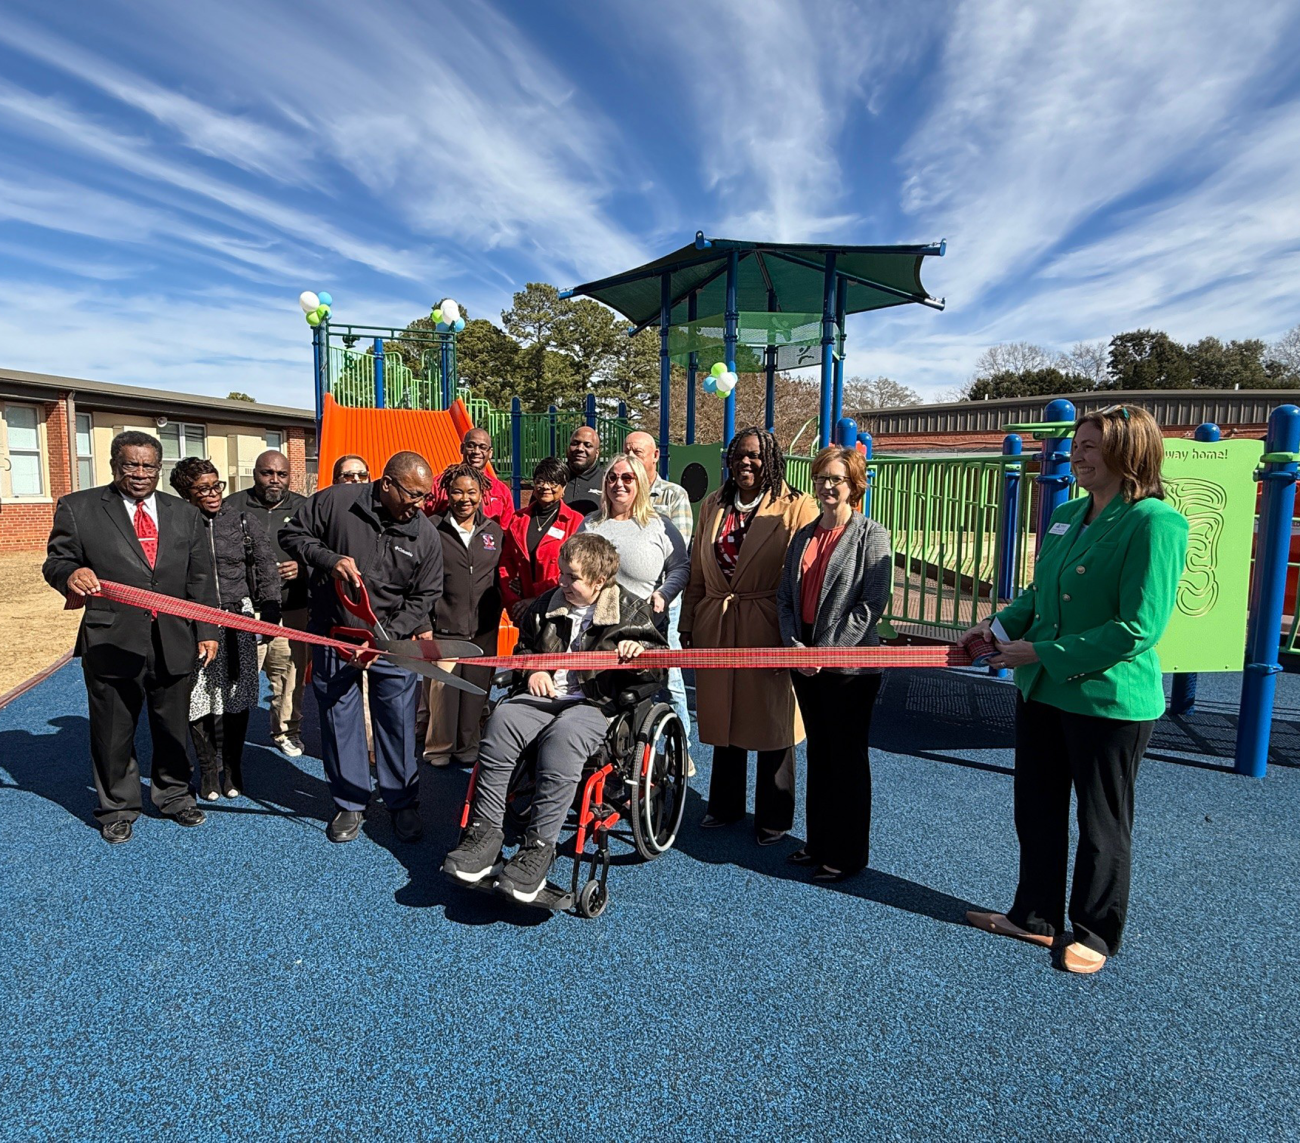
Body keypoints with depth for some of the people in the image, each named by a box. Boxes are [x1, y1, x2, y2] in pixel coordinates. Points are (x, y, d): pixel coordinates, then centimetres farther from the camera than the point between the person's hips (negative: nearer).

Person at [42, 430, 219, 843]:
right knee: (113, 734, 11)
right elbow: (56, 561, 2)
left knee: (174, 730, 15)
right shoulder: (78, 508, 1)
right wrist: (70, 574, -23)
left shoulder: (185, 514, 9)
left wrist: (207, 632, 4)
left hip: (174, 645, 2)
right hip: (112, 644, -2)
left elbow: (200, 579, 9)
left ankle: (174, 797, 35)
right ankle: (117, 809, 31)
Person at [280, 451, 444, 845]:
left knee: (399, 721, 3)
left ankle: (404, 803, 22)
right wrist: (329, 559, -19)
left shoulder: (426, 536, -7)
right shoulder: (335, 501, -10)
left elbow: (422, 597, -3)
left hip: (391, 638, 0)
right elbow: (293, 534, 0)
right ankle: (350, 804, 26)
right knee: (339, 719, 9)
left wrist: (385, 637, -15)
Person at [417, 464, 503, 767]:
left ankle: (467, 747, 23)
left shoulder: (494, 531, 11)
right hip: (443, 626, -3)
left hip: (483, 628, 4)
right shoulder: (431, 528, -1)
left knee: (477, 688, 7)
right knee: (441, 688, -3)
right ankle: (438, 747, 17)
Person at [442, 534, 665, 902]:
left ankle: (539, 848, -32)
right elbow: (523, 647, 32)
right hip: (542, 695, 5)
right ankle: (485, 832, -22)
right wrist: (533, 669, 9)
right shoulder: (546, 606, 17)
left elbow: (660, 669, 8)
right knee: (502, 719, -28)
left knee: (564, 734, -38)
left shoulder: (631, 612, 5)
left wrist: (638, 653, -15)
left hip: (594, 705, -4)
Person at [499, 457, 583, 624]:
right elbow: (506, 567, 7)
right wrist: (513, 604, -5)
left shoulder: (576, 522, -2)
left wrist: (538, 600, -12)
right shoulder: (518, 520, 11)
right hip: (524, 613, 3)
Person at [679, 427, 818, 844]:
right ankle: (726, 805, 34)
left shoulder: (796, 507, -5)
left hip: (768, 628, -5)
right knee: (722, 715, 15)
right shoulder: (712, 506, 11)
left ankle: (774, 816, 23)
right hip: (717, 626, 5)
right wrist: (688, 623, 10)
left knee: (771, 720, 5)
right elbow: (697, 571, 13)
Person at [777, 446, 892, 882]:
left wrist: (828, 650, -17)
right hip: (805, 661, 6)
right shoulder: (803, 536, 12)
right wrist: (794, 645, -5)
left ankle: (847, 854, 18)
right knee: (818, 753, 16)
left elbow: (873, 602, -13)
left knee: (847, 757, 4)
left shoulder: (871, 535, -6)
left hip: (850, 664, -6)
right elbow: (785, 596, 10)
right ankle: (819, 843, 29)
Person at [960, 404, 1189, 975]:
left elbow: (1138, 628, -22)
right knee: (1036, 808, 18)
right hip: (1041, 691, 8)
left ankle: (1095, 933, 33)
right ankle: (1035, 915, 37)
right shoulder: (1065, 515, 7)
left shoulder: (1156, 522, -17)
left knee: (1102, 823, 12)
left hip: (1110, 698, -7)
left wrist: (1044, 654, -19)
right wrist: (1001, 625, -3)